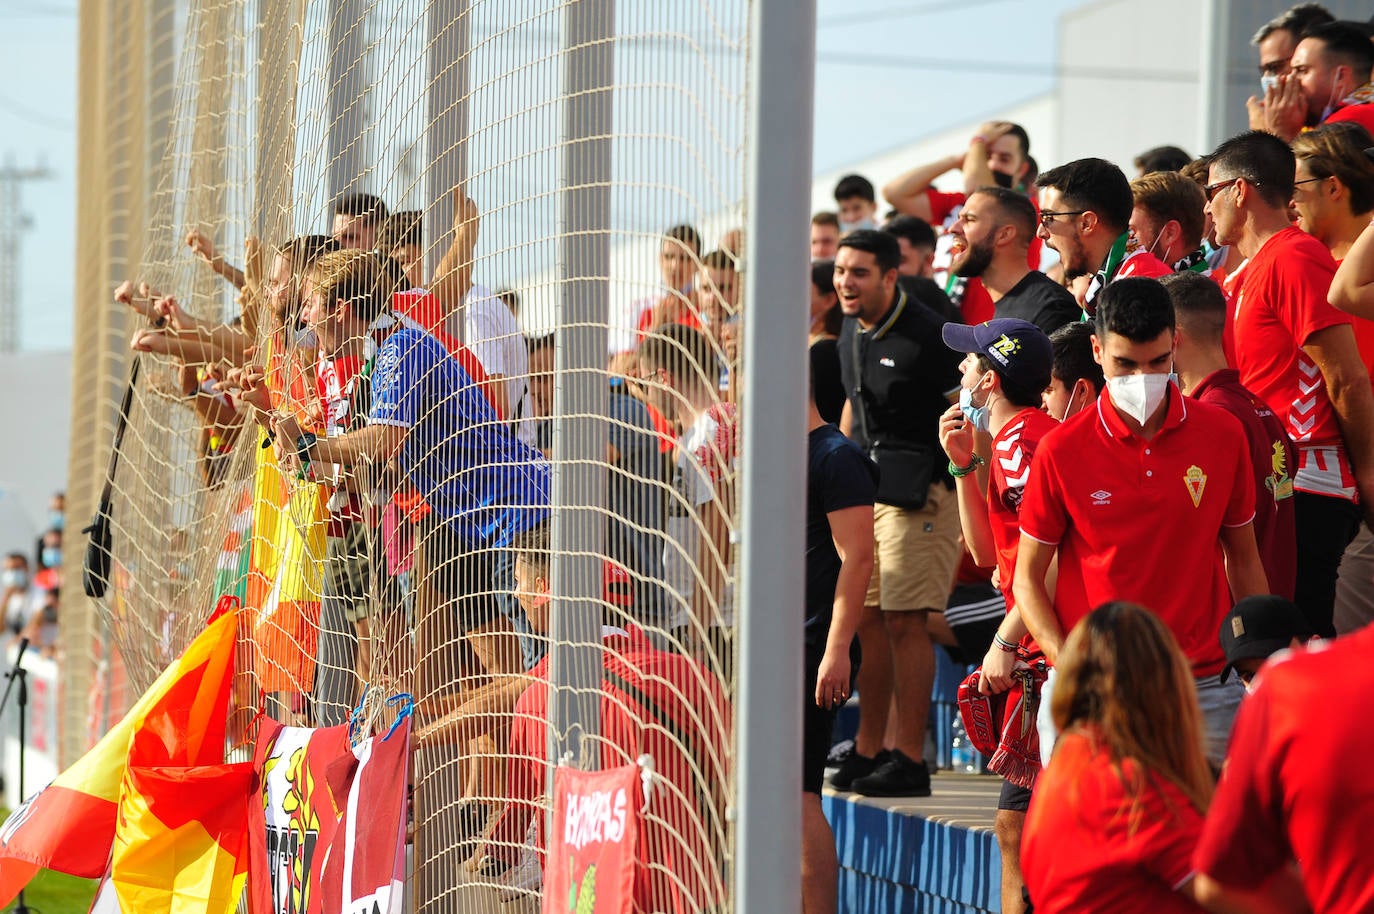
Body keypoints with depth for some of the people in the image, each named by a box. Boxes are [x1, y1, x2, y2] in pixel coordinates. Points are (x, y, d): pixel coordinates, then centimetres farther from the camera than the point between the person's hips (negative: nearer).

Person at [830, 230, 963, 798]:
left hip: (920, 494, -8)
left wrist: (951, 484, -17)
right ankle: (867, 751, 18)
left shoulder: (926, 335, -14)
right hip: (864, 488, 8)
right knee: (867, 617, 10)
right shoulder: (852, 332, 11)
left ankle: (909, 761, -5)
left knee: (903, 620, -9)